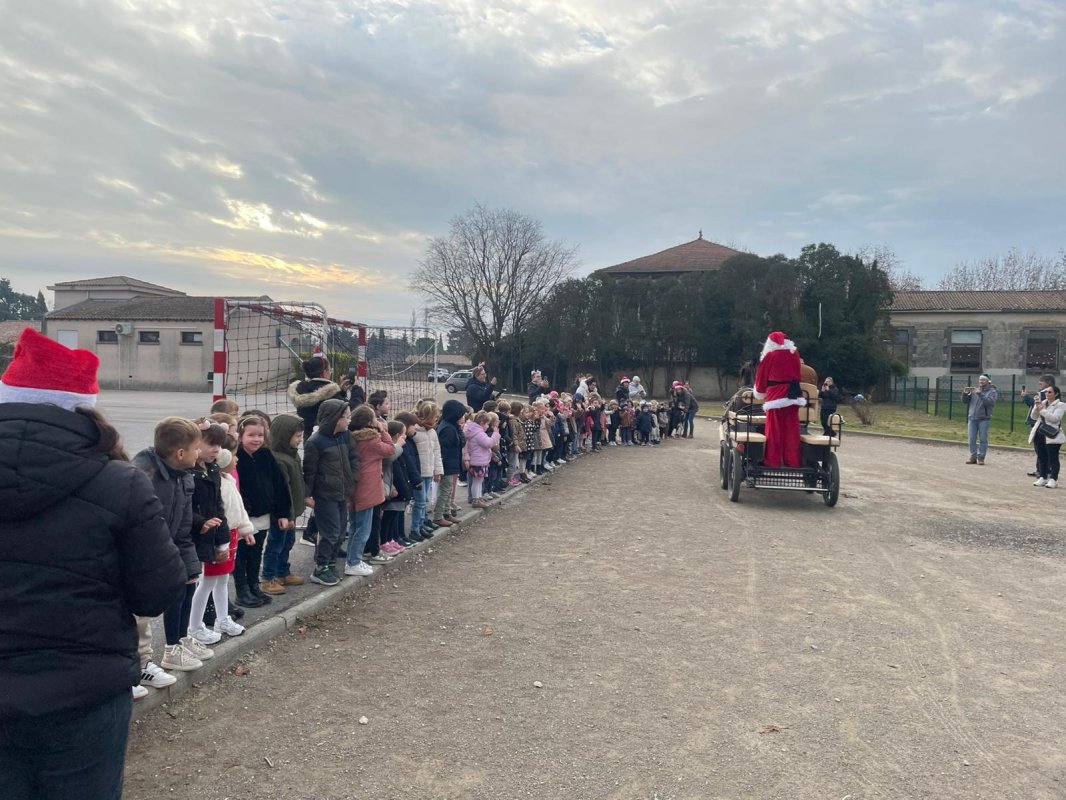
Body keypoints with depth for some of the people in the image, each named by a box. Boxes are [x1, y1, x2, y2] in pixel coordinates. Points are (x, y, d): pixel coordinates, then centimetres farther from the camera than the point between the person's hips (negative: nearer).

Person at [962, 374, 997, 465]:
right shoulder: (974, 390, 12)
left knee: (983, 439, -1)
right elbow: (965, 401, 9)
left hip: (983, 419, -3)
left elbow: (991, 402, -15)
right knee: (972, 439, 4)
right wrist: (965, 393, -10)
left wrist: (980, 394, -23)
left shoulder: (991, 391, 1)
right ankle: (973, 457, 11)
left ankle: (981, 458, 4)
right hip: (972, 418, 4)